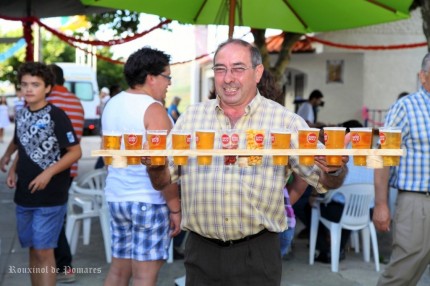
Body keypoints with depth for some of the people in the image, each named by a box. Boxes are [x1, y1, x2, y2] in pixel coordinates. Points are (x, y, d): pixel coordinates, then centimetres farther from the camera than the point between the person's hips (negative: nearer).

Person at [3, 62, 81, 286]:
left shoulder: (56, 116, -11)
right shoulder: (21, 115, 8)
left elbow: (75, 152, -11)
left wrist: (48, 173, -20)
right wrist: (13, 170, 3)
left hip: (50, 197, -6)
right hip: (24, 195, 6)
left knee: (44, 251, -5)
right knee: (33, 250, 14)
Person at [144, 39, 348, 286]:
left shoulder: (285, 121, -2)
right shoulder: (190, 117, 6)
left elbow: (325, 180, -2)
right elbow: (163, 181, 8)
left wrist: (334, 170, -24)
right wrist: (155, 166, -13)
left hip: (257, 253, -2)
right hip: (201, 251, 2)